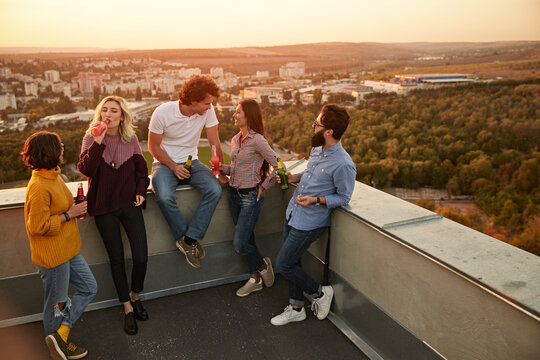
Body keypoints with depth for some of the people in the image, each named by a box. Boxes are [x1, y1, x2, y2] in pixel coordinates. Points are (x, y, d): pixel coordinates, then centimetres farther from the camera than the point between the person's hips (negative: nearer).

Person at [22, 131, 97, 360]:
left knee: (89, 288, 14)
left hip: (68, 250, 9)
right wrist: (68, 214, -18)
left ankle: (60, 335, 19)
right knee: (57, 304, 10)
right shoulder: (38, 187, -24)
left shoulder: (53, 176, 7)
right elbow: (38, 226, -24)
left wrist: (75, 209, 3)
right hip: (52, 256, -9)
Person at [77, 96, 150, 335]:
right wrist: (99, 142, -25)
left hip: (129, 203, 1)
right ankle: (128, 308, 24)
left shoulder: (131, 139, 2)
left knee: (141, 258, -5)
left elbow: (141, 169, 12)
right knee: (116, 260, 7)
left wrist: (141, 192, -1)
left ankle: (135, 296, 25)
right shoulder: (91, 139, -3)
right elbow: (85, 169, -18)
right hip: (104, 207, -1)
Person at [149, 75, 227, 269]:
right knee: (165, 197, -33)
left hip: (191, 162, 3)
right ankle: (183, 237, -8)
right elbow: (154, 146, -8)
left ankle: (189, 239, -16)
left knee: (215, 190, -25)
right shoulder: (162, 112, -17)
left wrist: (221, 173, -7)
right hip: (165, 163, -3)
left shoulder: (207, 110, -10)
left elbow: (215, 143, -4)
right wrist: (174, 167, -20)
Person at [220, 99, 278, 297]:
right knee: (247, 239, 16)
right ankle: (255, 279, 31)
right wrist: (222, 168, -1)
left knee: (240, 244, -8)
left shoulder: (257, 140, -16)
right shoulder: (235, 140, 9)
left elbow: (278, 165, -16)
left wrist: (264, 186, -9)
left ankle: (263, 265, 22)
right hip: (234, 194, 8)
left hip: (251, 196, -8)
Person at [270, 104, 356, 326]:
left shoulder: (343, 164, -24)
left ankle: (320, 293, 22)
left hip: (310, 222, -8)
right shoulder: (317, 148, 1)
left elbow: (343, 197, -13)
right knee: (293, 262, 17)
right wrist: (295, 178, 3)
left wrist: (316, 200, -25)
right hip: (293, 214, 8)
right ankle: (296, 308, 35)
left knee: (283, 264, -1)